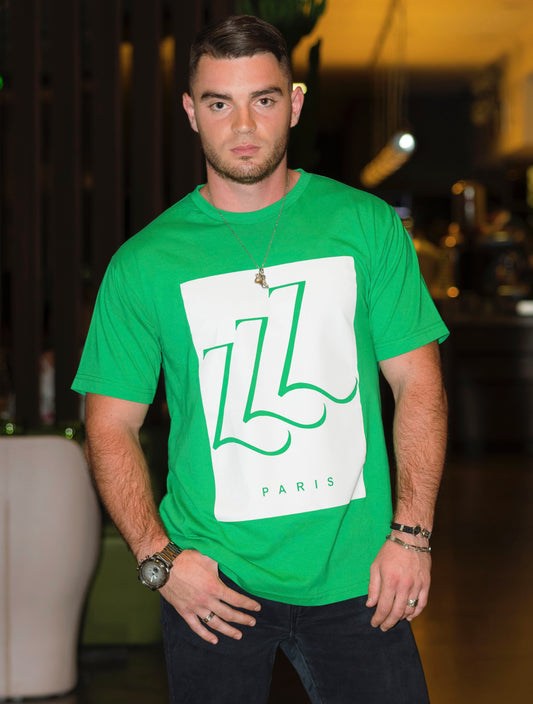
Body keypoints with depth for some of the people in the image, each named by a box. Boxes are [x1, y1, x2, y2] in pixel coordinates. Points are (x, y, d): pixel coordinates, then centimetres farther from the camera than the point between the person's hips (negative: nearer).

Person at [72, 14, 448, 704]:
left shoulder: (366, 225, 1)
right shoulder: (143, 263, -1)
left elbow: (418, 385, 2)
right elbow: (110, 426, 2)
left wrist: (411, 533, -6)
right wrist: (159, 558, -10)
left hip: (354, 576, 1)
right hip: (212, 581, 0)